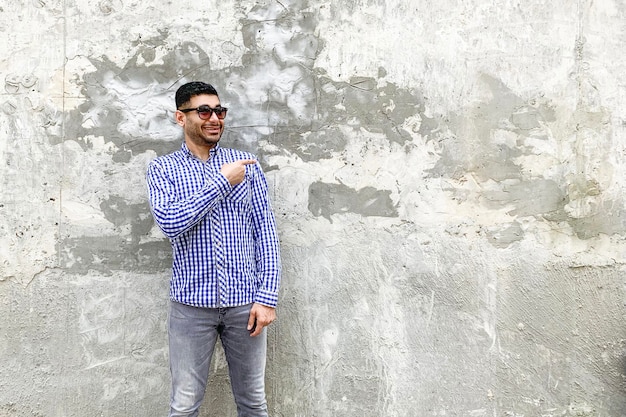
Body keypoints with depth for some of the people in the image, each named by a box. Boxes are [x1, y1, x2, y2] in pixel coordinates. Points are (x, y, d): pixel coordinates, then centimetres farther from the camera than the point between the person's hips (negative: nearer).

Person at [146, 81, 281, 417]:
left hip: (245, 301, 1)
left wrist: (267, 296, -5)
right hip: (192, 303, -1)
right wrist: (222, 182, -14)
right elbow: (169, 222, -15)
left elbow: (265, 230, 2)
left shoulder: (247, 164, 5)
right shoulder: (163, 169, 2)